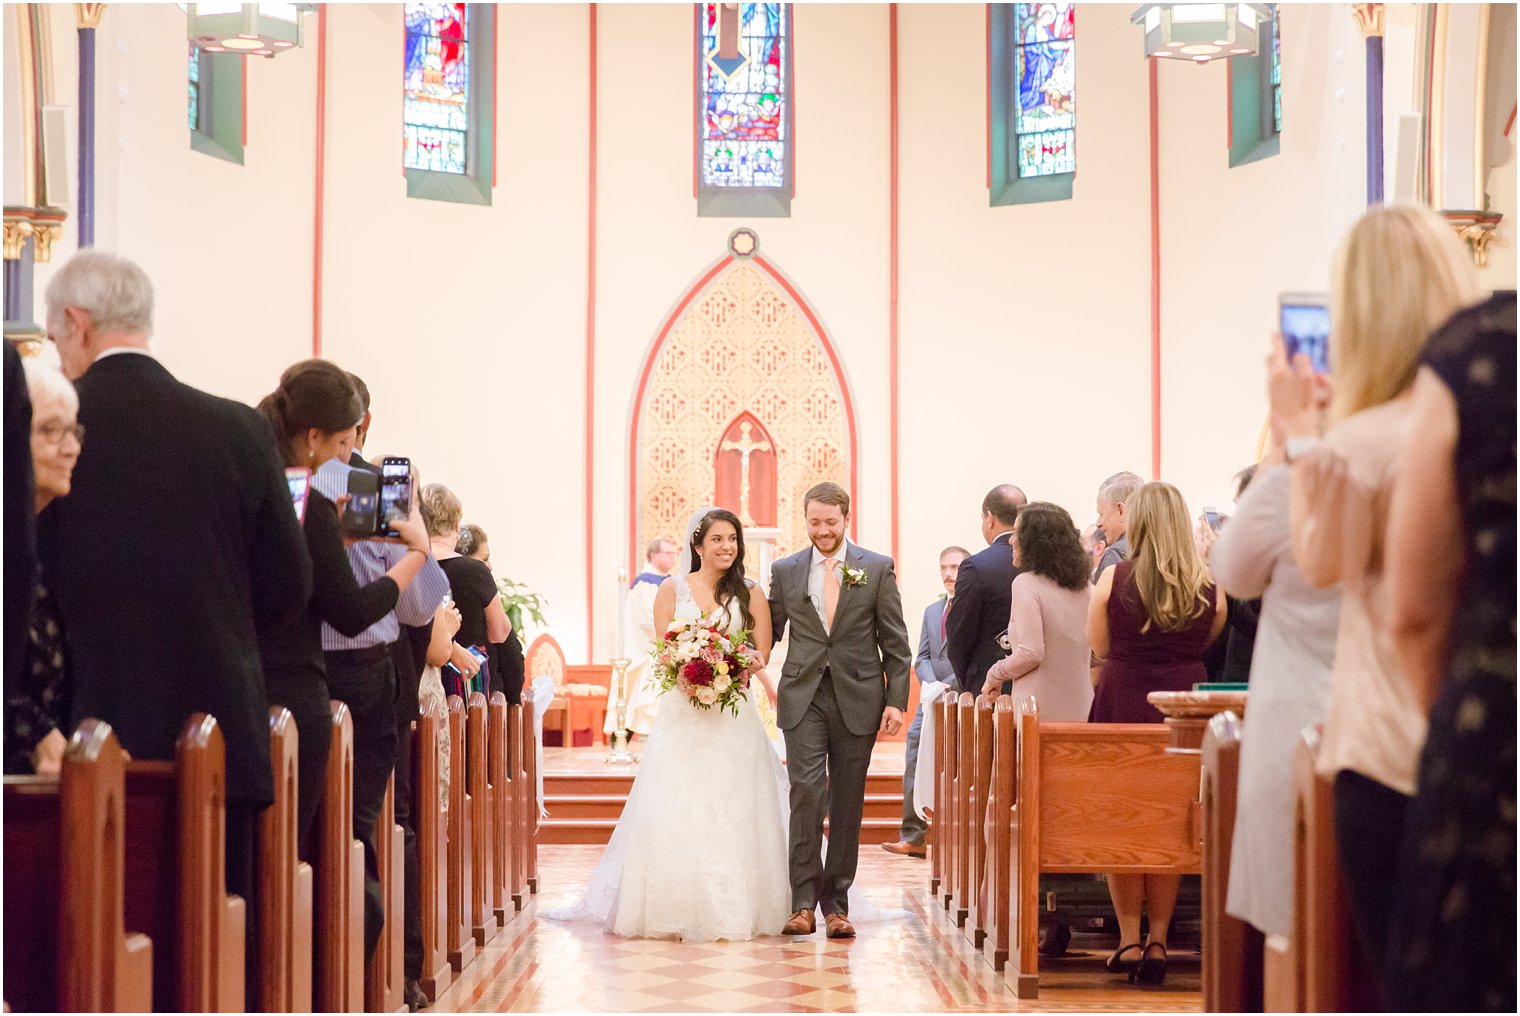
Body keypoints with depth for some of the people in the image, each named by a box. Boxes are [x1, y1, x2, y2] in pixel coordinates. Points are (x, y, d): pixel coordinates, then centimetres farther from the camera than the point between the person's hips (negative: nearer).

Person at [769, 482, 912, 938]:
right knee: (806, 792, -12)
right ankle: (803, 902, -8)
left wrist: (896, 701, -4)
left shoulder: (877, 568, 3)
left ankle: (836, 903, 14)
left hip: (857, 699, 0)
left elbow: (895, 643, 3)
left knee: (847, 803, 5)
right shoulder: (785, 571, 8)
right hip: (803, 698, 0)